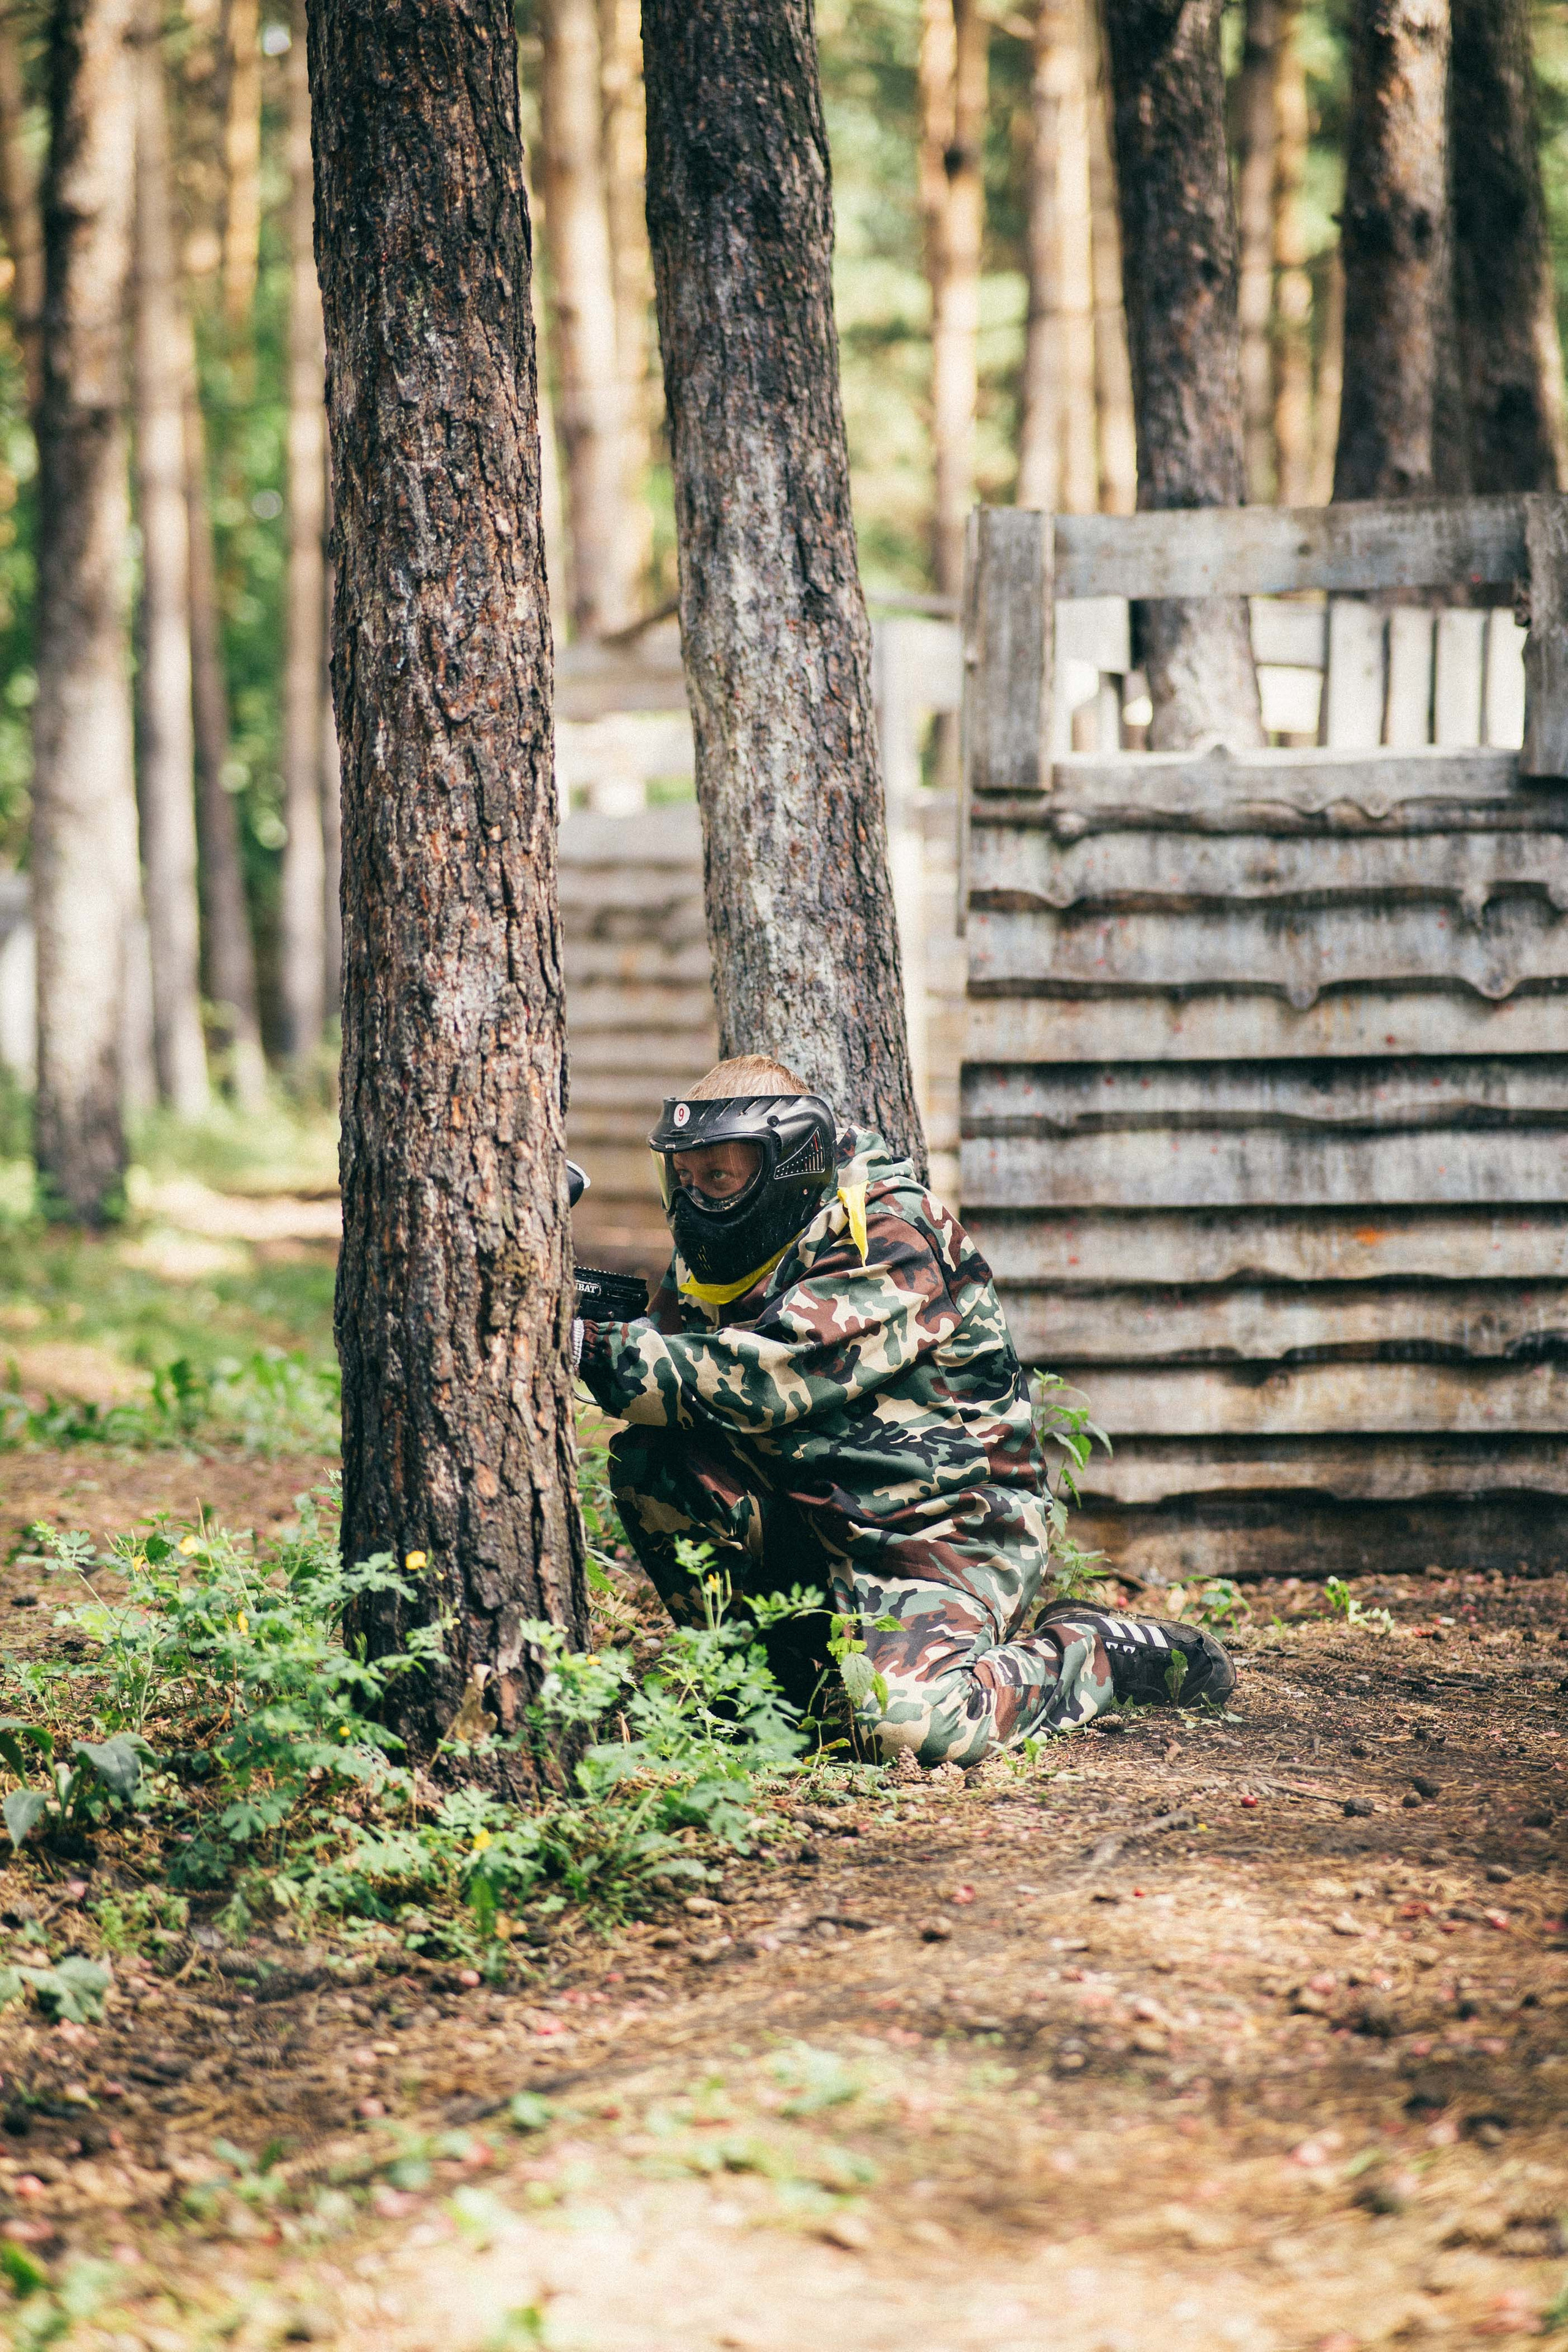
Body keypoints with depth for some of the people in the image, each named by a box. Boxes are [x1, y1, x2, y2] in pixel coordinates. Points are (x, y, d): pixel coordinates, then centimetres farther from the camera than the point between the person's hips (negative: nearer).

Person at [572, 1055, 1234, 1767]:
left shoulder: (889, 1240, -18)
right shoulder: (732, 1247, 8)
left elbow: (765, 1380, -28)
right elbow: (670, 1360, 1)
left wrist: (592, 1351, -31)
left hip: (945, 1529, -7)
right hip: (819, 1520, 7)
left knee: (909, 1721, -30)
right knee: (649, 1462, -11)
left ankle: (1092, 1651, 0)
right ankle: (778, 1675, 3)